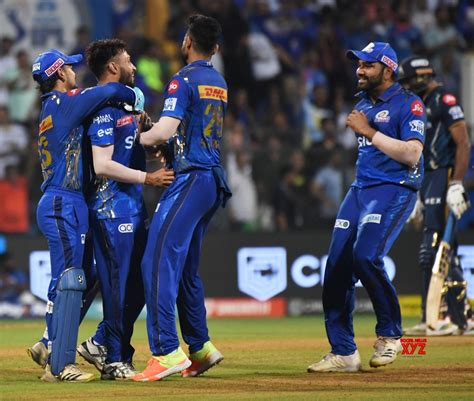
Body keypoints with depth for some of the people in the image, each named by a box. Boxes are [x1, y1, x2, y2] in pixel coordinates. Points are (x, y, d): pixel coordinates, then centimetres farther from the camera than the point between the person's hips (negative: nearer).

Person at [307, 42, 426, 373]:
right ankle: (343, 352, 3)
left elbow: (412, 154, -20)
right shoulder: (363, 105, 18)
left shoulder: (408, 104, -7)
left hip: (394, 190, -8)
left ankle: (390, 334, -7)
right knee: (337, 266, -2)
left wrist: (369, 131, -18)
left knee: (365, 256, -26)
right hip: (360, 190, 8)